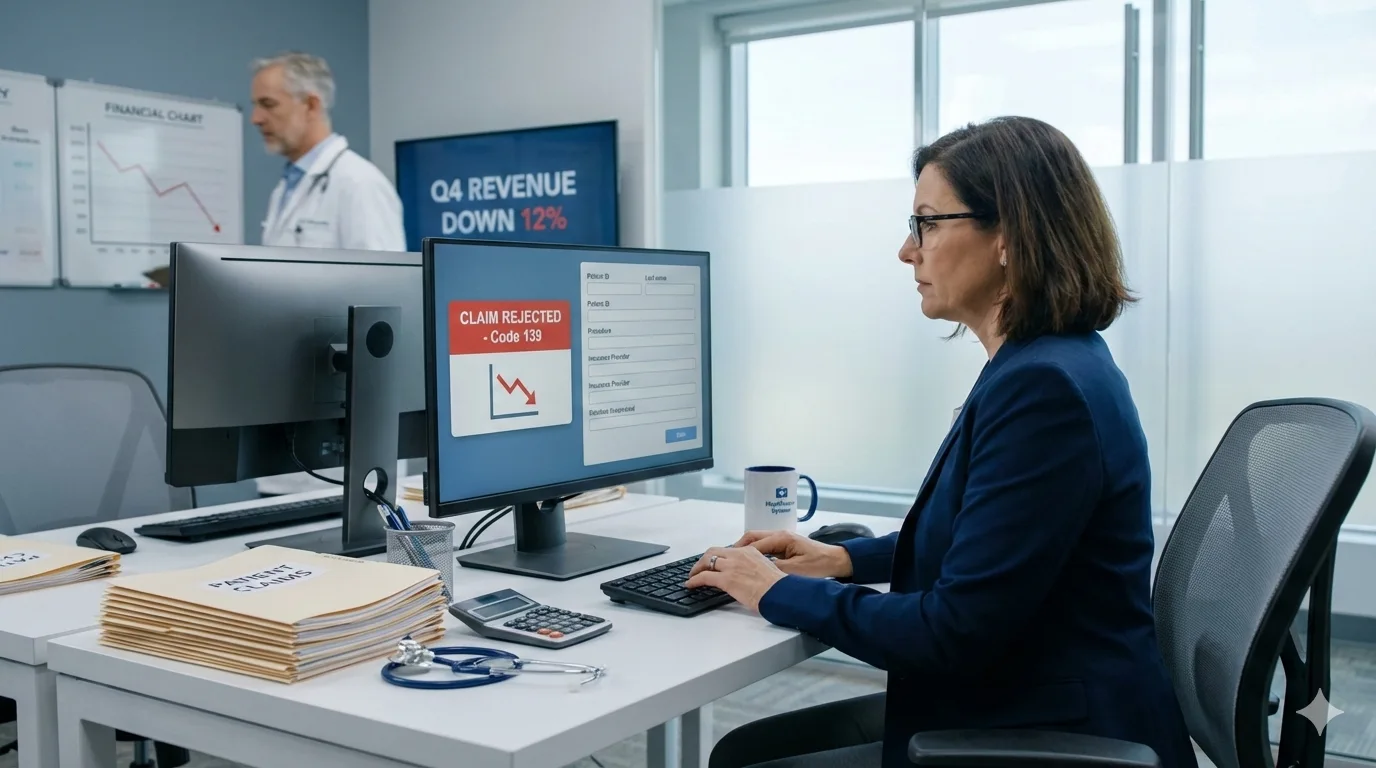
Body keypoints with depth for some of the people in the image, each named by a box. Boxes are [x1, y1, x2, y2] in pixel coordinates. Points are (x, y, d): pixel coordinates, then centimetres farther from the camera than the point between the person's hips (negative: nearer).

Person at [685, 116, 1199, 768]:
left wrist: (783, 593, -11)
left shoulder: (1043, 388, -24)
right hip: (1005, 701, 9)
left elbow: (955, 631, -23)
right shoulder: (1042, 365, 8)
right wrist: (844, 558, 11)